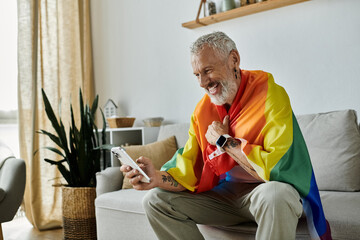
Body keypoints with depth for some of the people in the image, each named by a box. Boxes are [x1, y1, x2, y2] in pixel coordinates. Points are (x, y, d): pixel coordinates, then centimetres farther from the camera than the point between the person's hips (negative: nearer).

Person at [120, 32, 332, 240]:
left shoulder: (270, 95, -18)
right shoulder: (202, 111, 1)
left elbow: (278, 166, -28)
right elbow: (189, 173, -2)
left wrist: (224, 141, -17)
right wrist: (157, 177, -24)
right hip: (225, 193, 6)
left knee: (274, 194, -41)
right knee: (156, 200, -4)